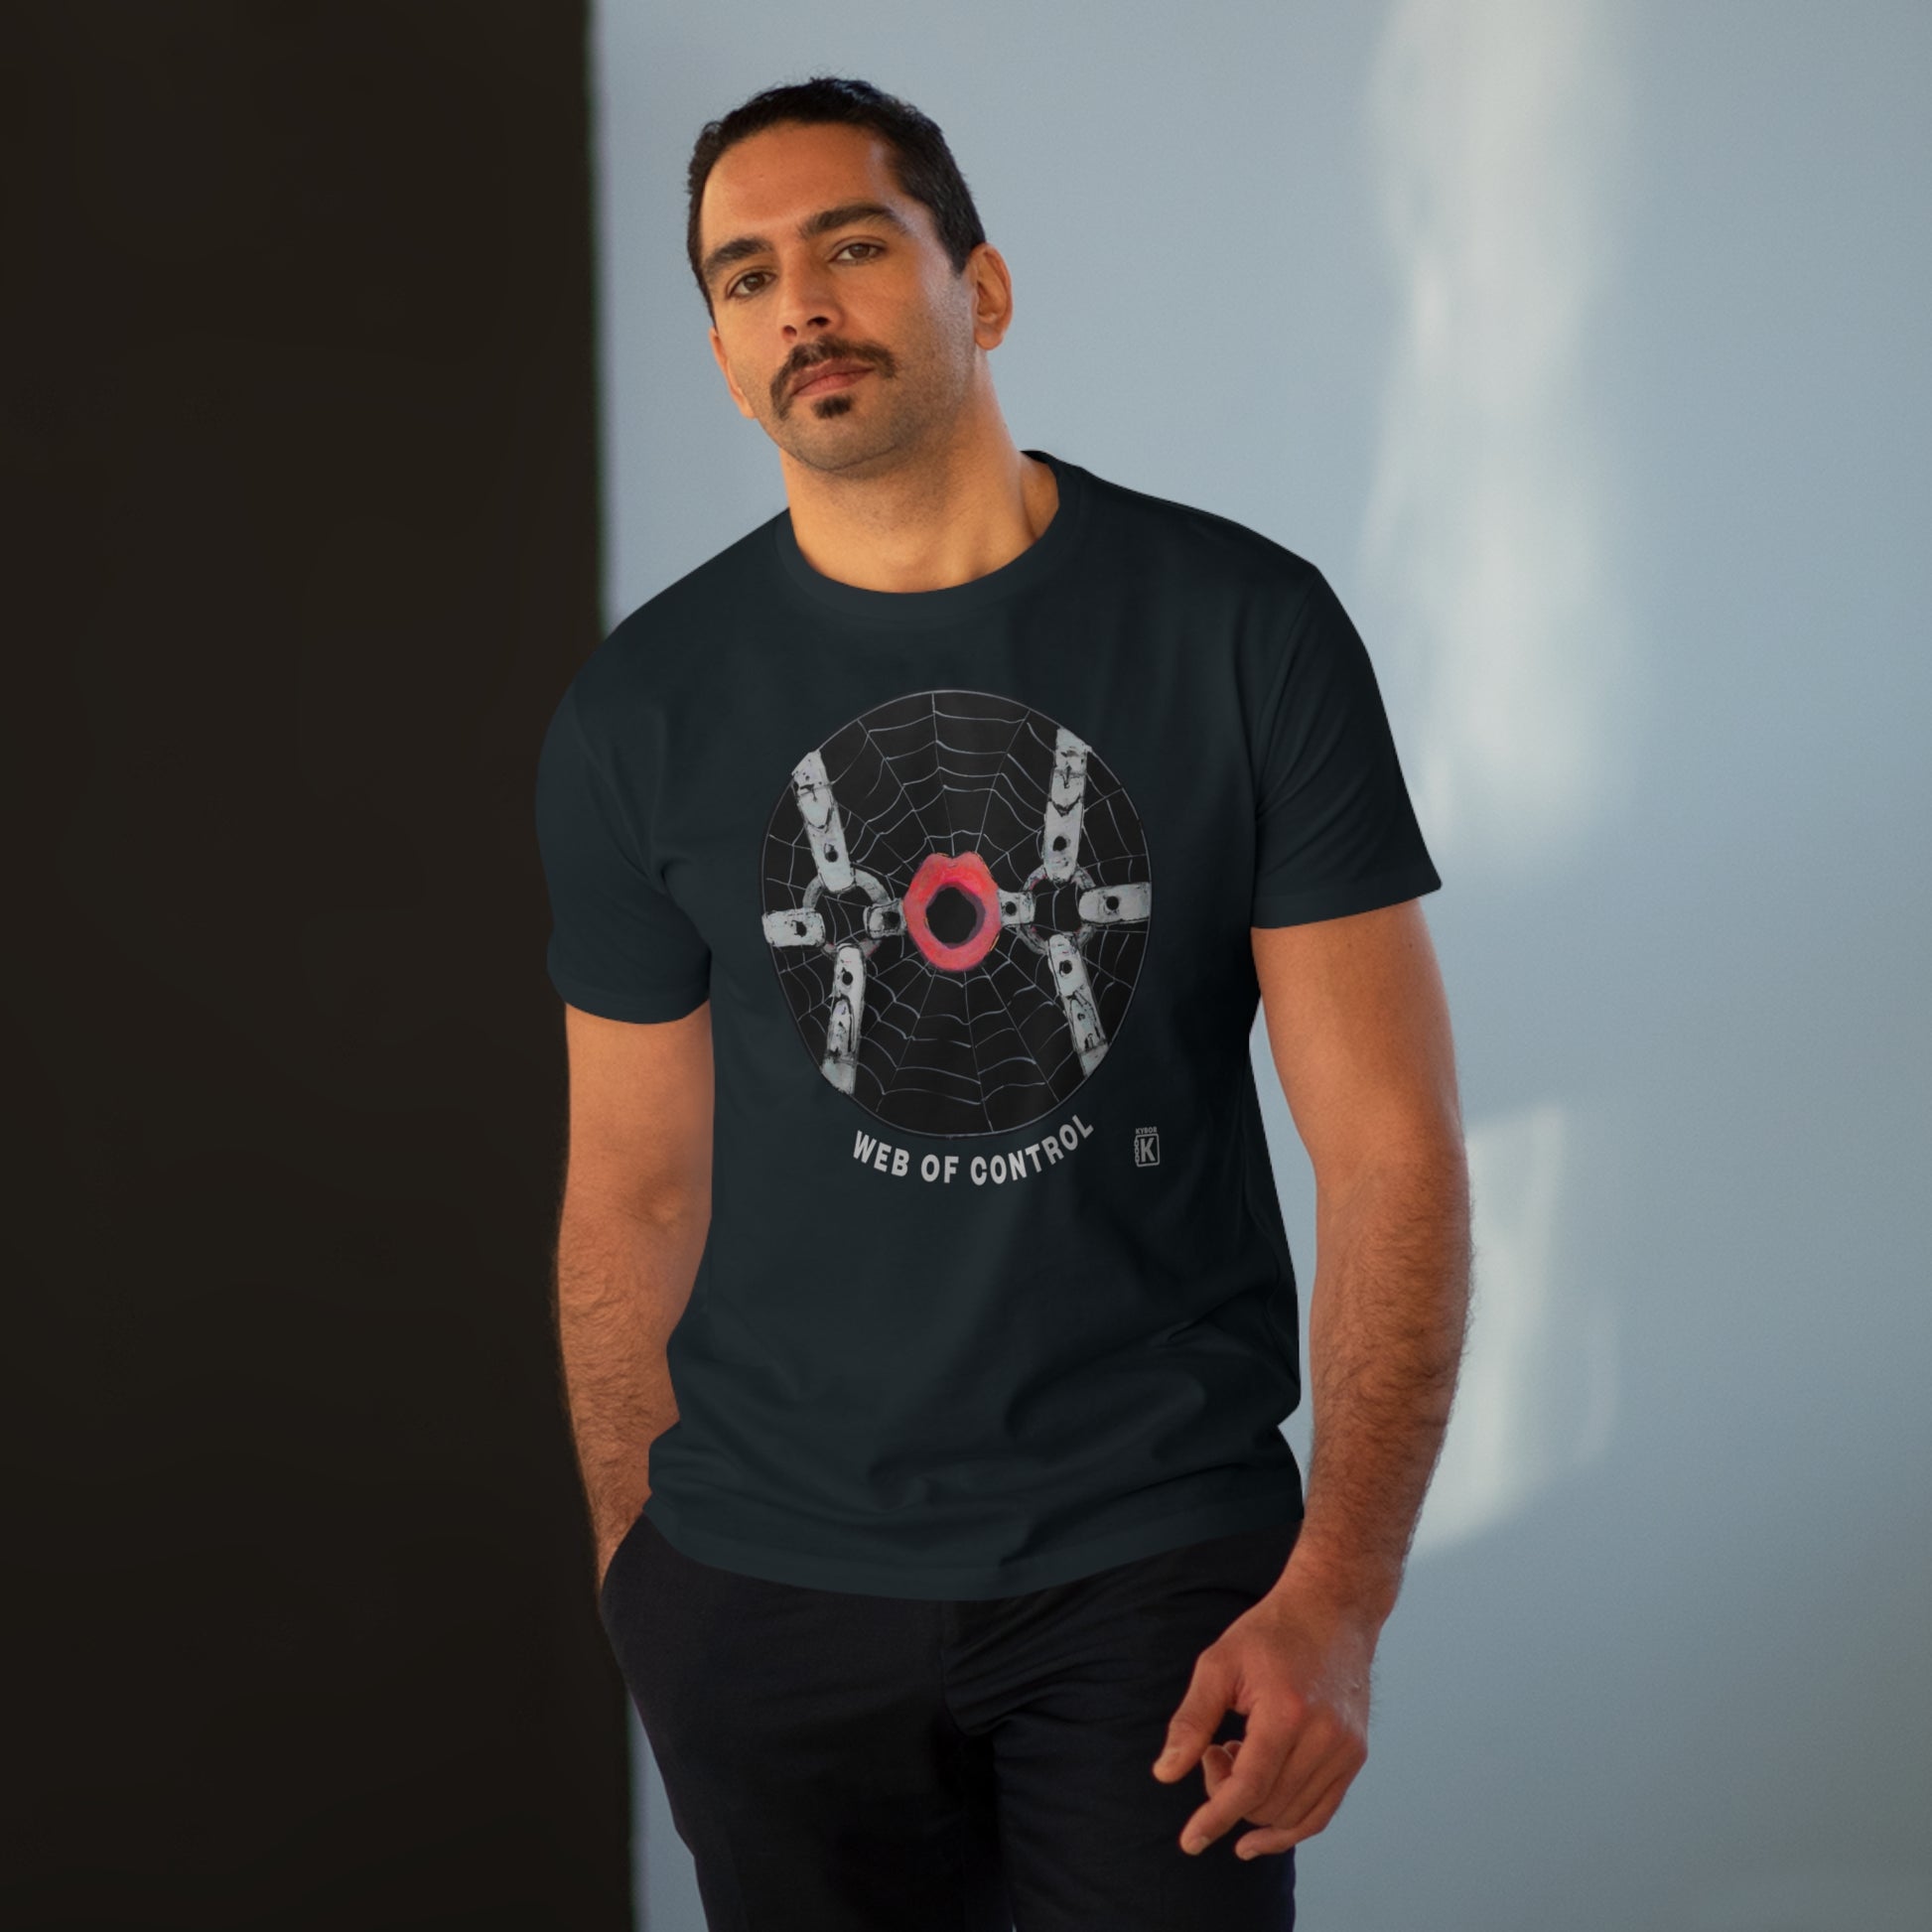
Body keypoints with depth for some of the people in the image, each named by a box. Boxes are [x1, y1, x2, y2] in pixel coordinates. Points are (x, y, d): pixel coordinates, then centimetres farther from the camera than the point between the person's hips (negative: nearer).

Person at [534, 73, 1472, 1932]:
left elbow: (1390, 1145, -7)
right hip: (771, 1588, 2)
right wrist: (634, 1578, 5)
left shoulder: (1243, 626, -5)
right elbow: (634, 1191, 7)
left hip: (1162, 1560, -1)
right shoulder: (643, 713, 0)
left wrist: (1338, 1595, -16)